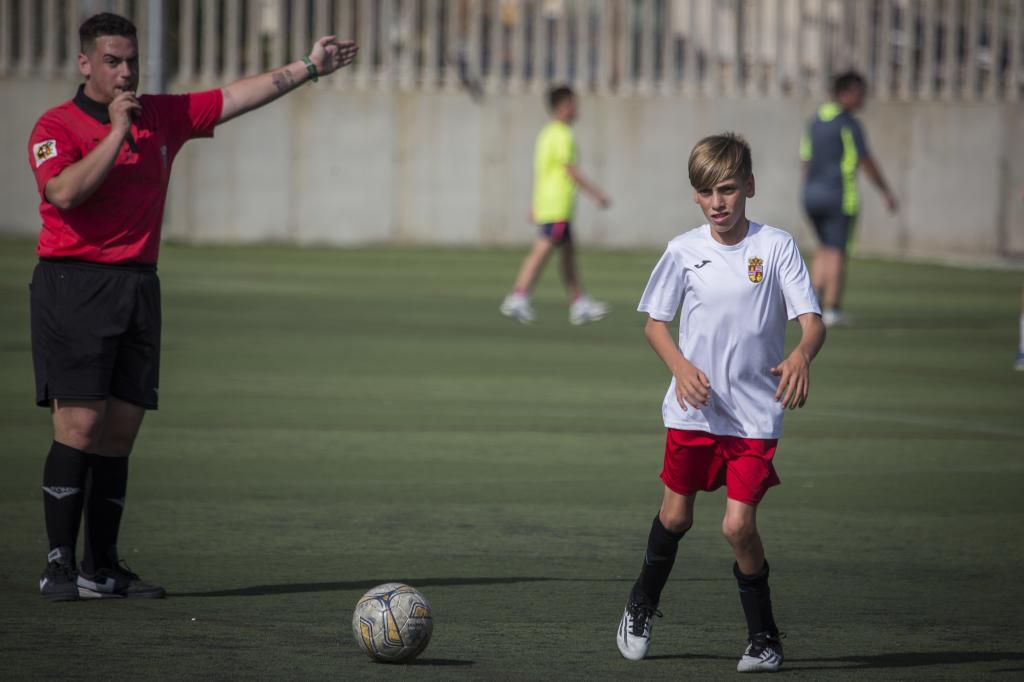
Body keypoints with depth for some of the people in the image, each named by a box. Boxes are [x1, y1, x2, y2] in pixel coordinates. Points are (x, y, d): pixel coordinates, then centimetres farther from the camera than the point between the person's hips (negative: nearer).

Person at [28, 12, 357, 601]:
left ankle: (103, 569, 9)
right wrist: (117, 132, -18)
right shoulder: (57, 126, -4)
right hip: (74, 283, -6)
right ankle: (60, 565, -8)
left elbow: (237, 98, 19)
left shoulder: (163, 117, 14)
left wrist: (308, 68, 15)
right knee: (80, 427, -12)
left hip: (139, 283, 6)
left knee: (120, 433, 5)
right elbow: (65, 192, -21)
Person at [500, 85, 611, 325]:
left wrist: (535, 205, 21)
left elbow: (538, 170, 18)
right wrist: (596, 193, -10)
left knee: (569, 251, 12)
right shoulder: (563, 135, -13)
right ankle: (518, 298, -13)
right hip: (558, 205, -10)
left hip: (545, 203, 10)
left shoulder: (546, 133, 16)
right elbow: (572, 171, -15)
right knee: (542, 250, -10)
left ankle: (579, 304, 15)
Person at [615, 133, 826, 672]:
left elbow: (812, 320, -12)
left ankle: (764, 637, 8)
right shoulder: (683, 251, -1)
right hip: (693, 408, 2)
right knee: (676, 515, 12)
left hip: (756, 412, -2)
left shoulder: (776, 246, -7)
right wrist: (681, 367, -11)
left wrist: (801, 355, -35)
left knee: (738, 525, -10)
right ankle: (641, 608, 38)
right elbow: (653, 322, 8)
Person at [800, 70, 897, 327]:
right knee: (836, 252, 0)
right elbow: (867, 162, -12)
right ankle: (832, 310, 1)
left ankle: (814, 298, 6)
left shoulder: (815, 121, 9)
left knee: (825, 248, 20)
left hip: (812, 194, 6)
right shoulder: (848, 124, -13)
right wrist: (886, 192, -3)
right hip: (840, 196, -6)